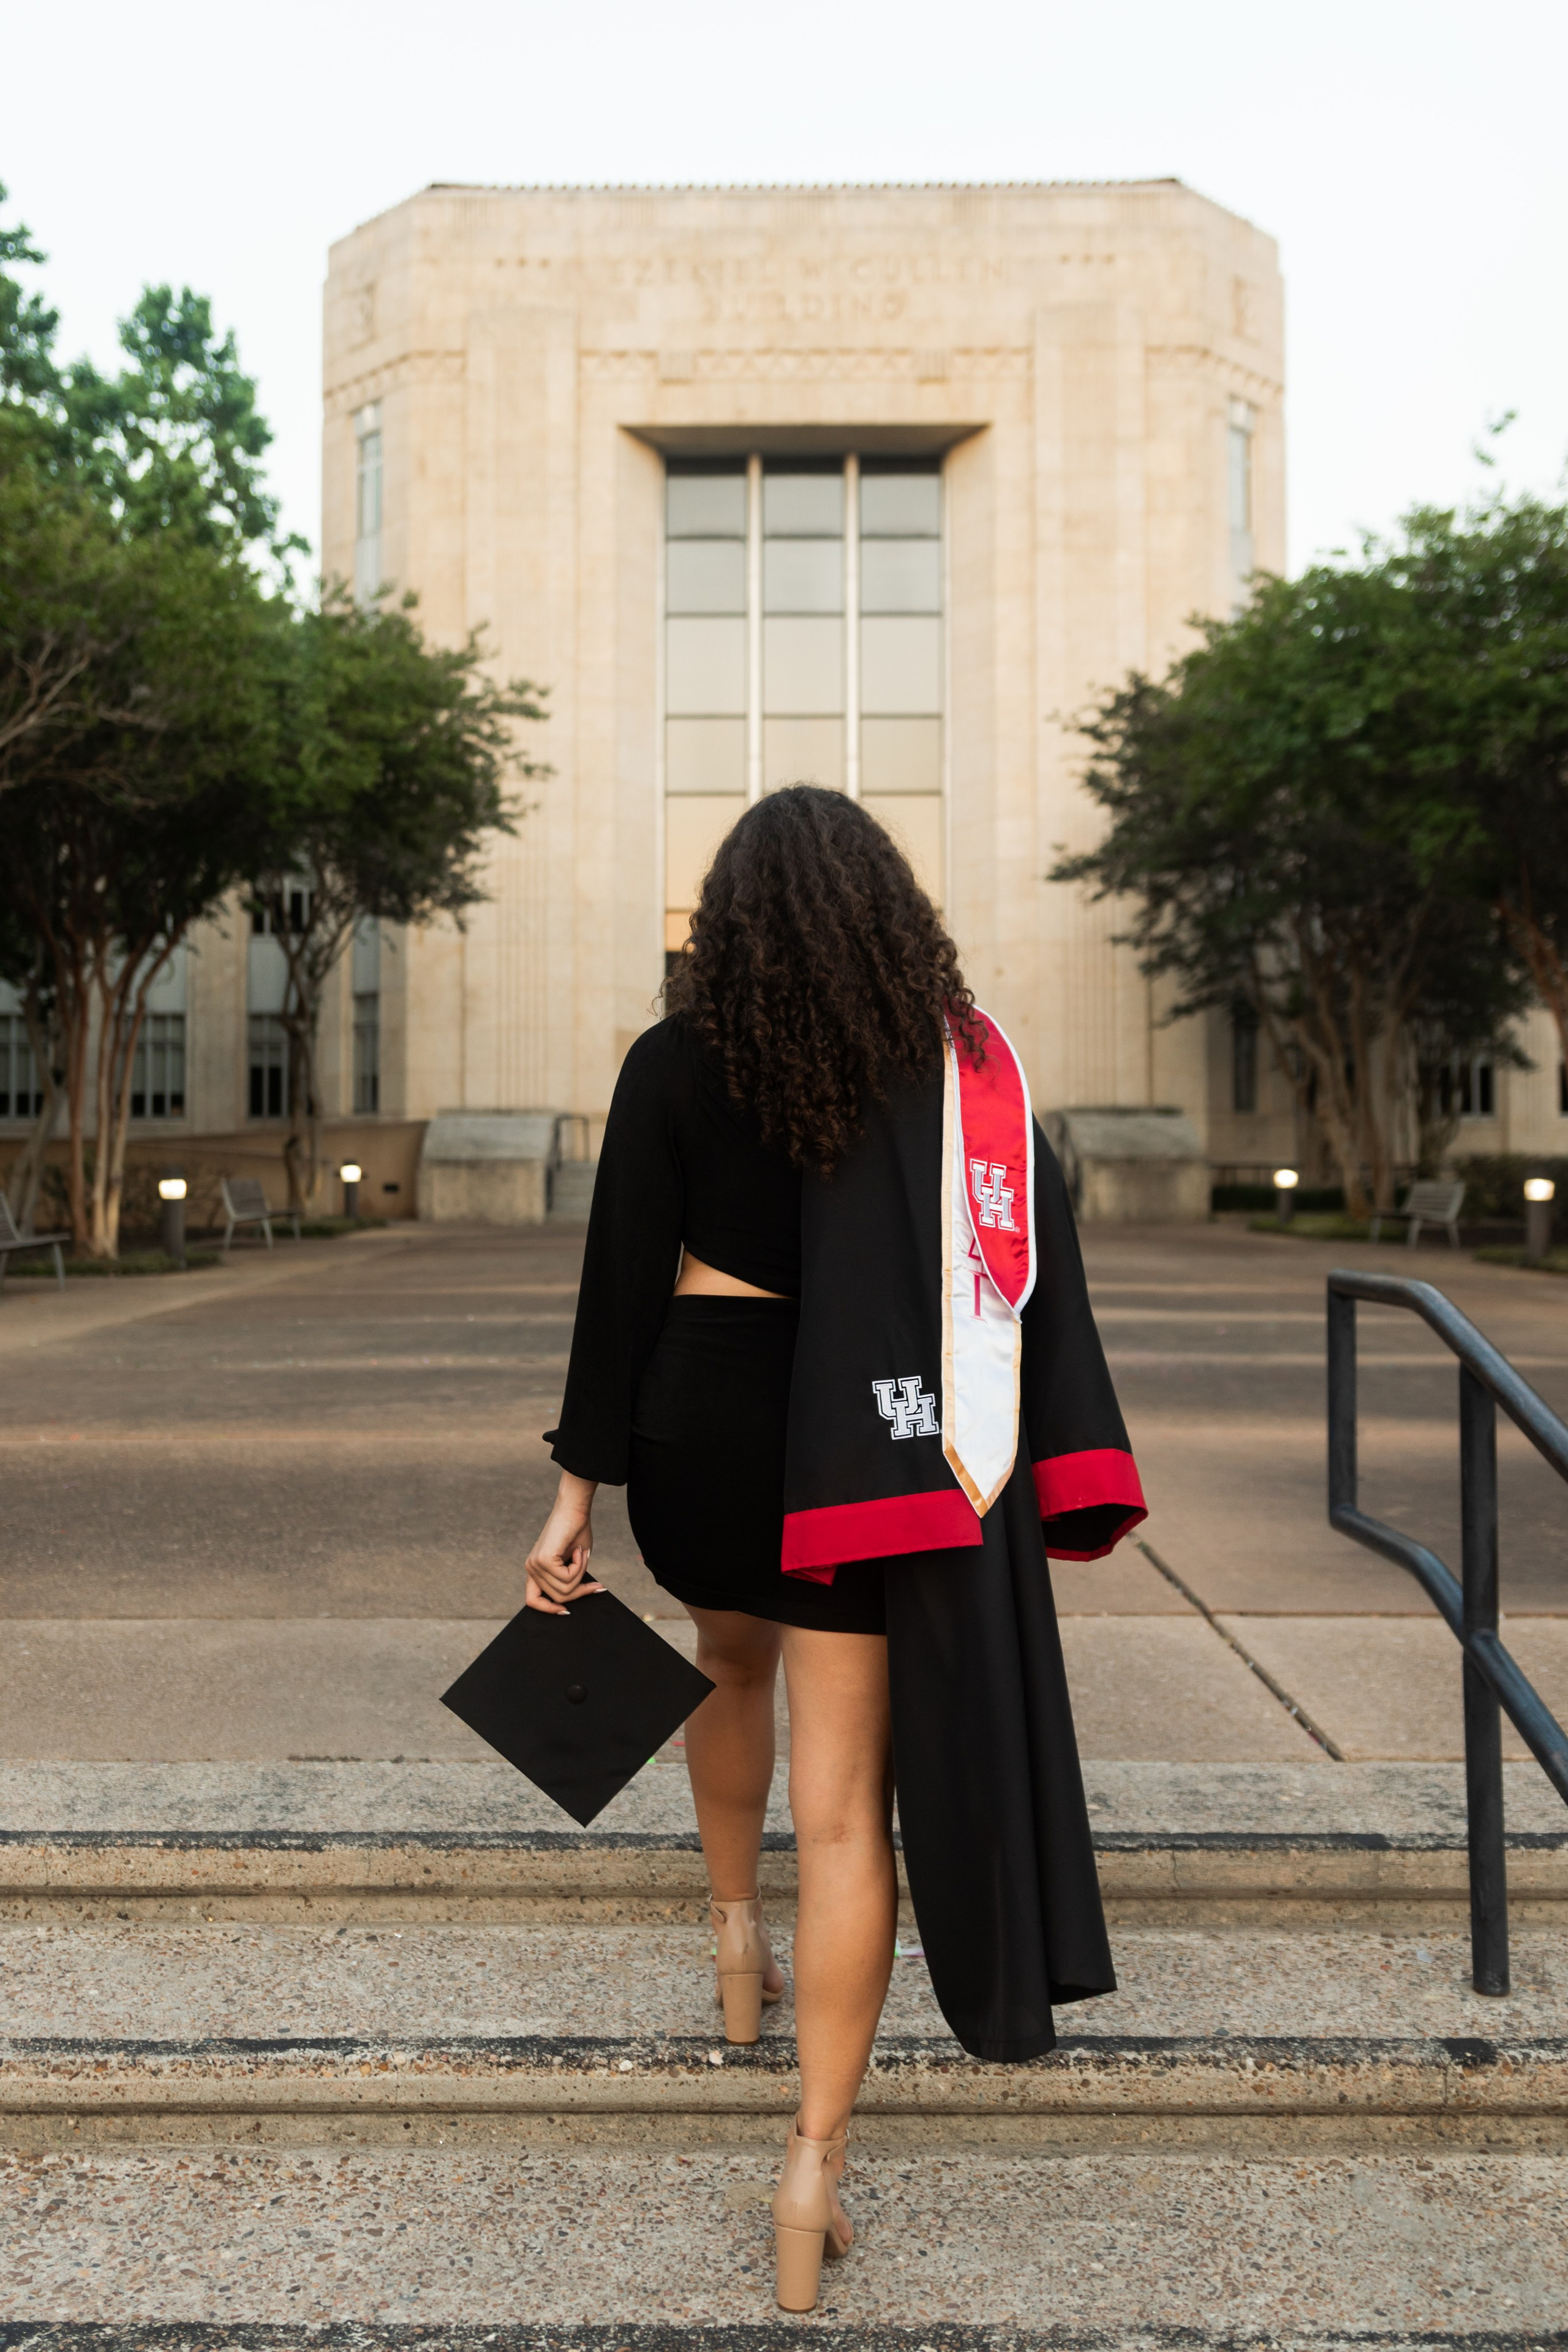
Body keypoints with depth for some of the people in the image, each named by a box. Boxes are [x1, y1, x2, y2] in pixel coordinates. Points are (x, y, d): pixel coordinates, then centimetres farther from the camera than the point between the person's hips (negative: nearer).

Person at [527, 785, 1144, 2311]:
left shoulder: (672, 1067, -6)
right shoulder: (968, 1063, -4)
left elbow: (620, 1289, -6)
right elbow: (1033, 1275, -4)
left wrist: (578, 1492, -1)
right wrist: (1058, 1483, 1)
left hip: (701, 1419, 1)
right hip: (864, 1448, 0)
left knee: (733, 1667, 32)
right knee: (844, 1802, 4)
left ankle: (733, 1927, 45)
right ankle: (814, 2164, 8)